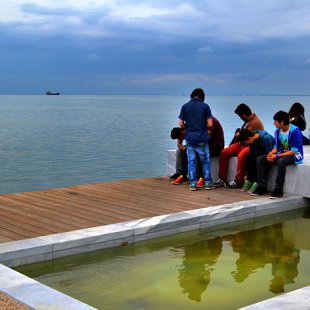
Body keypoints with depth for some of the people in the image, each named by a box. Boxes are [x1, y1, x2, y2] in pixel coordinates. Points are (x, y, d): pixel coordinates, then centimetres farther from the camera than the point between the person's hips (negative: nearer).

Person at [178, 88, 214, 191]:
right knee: (205, 161, 9)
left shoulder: (185, 107, 1)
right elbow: (210, 124, -6)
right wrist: (209, 129, 15)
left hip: (189, 138, 2)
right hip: (202, 138, -1)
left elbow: (181, 124, 1)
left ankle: (193, 184, 7)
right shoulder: (205, 106, -4)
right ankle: (208, 183, 11)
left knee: (191, 161, 7)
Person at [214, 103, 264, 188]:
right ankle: (222, 179, 1)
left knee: (241, 155, -38)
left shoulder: (255, 122, -21)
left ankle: (238, 181, -26)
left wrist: (238, 134, -1)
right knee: (224, 152, -4)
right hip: (243, 143, 10)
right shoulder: (249, 118, 8)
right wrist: (239, 132, 1)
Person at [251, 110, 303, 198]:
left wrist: (277, 156, -24)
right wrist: (270, 154, -13)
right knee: (260, 159, -7)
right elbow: (276, 147, 10)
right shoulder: (277, 131, 0)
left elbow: (294, 151, -23)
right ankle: (262, 187, -8)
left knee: (281, 161, -40)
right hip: (282, 153, 8)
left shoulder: (295, 131, -21)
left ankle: (278, 190, -31)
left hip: (295, 155, -8)